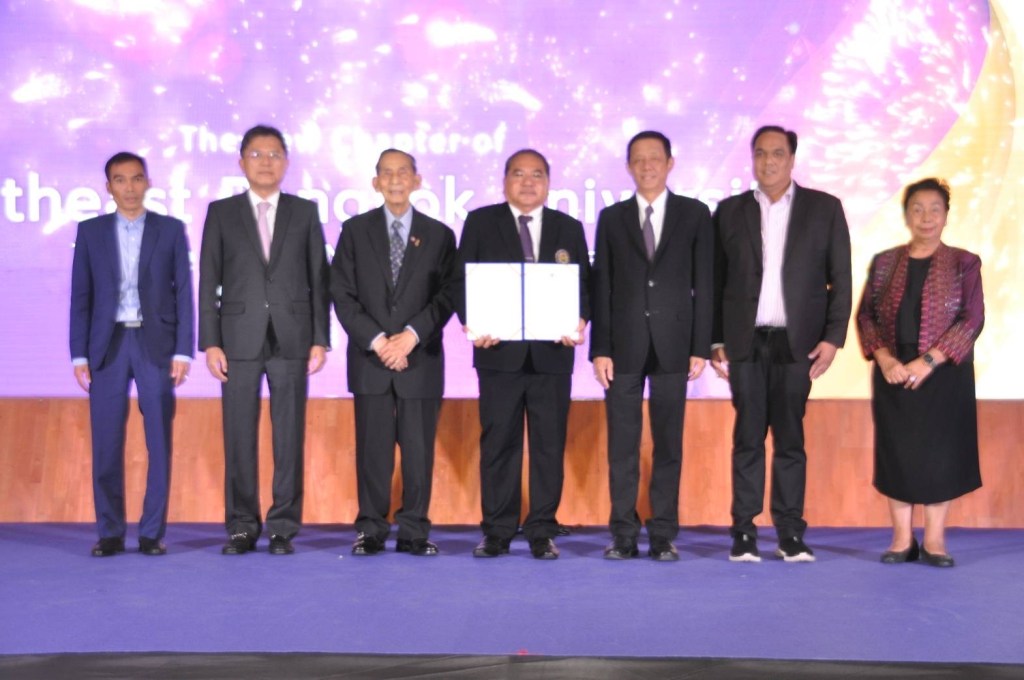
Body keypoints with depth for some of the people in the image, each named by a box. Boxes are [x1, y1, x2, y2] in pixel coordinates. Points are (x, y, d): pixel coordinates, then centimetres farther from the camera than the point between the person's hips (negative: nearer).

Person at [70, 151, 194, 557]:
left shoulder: (171, 230, 5)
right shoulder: (91, 231, 8)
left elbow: (184, 293, 3)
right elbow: (81, 296, 7)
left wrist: (183, 351, -5)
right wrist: (79, 354, 0)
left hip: (156, 344, -1)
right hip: (108, 345, 1)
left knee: (159, 442, 0)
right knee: (106, 444, 1)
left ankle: (152, 532, 8)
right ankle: (110, 533, 10)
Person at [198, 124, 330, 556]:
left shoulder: (305, 212, 9)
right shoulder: (221, 212, 8)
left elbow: (319, 280, 6)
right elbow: (209, 282, 5)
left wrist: (320, 339, -1)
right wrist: (210, 342, -3)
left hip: (292, 339, 0)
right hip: (240, 339, 0)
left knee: (289, 437, 1)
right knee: (239, 437, 2)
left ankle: (283, 527, 8)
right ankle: (242, 526, 11)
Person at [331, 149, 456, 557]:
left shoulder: (439, 236, 8)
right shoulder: (355, 230, 8)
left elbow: (446, 297, 2)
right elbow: (342, 294, 2)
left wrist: (411, 335, -12)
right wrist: (376, 340, -9)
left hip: (421, 358, 0)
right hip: (369, 359, 0)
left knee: (419, 449, 0)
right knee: (372, 449, 2)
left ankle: (414, 532, 8)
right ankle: (371, 531, 9)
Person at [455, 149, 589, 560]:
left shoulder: (569, 229, 13)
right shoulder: (480, 223, 8)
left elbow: (584, 283, 9)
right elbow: (462, 280, 3)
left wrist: (580, 319, -10)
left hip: (552, 352, 1)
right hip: (500, 351, -1)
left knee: (549, 443, 3)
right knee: (499, 442, 3)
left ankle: (542, 531, 11)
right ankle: (497, 531, 11)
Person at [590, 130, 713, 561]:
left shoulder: (694, 215, 6)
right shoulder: (612, 218, 9)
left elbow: (703, 284, 3)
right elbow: (601, 287, 5)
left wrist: (701, 347, -3)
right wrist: (599, 349, -2)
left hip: (672, 343, -1)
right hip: (624, 344, 1)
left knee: (669, 442, 3)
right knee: (622, 443, 2)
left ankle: (664, 535, 10)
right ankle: (624, 535, 9)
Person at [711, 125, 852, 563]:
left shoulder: (824, 208, 6)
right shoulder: (730, 211, 8)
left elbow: (840, 278, 3)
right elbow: (716, 282, 7)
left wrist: (832, 337, -5)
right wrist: (716, 341, 2)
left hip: (798, 342, -1)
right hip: (745, 342, 1)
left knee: (790, 439, 3)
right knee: (748, 438, 2)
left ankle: (790, 535, 9)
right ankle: (744, 533, 7)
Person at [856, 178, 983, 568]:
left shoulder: (963, 264, 0)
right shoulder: (884, 262, 7)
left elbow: (972, 320, -8)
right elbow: (865, 315, 4)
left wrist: (927, 361, -16)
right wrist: (884, 359, -12)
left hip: (944, 374, -2)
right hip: (893, 373, 2)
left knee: (940, 453, 0)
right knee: (896, 452, 3)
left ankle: (934, 540, 10)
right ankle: (902, 539, 11)